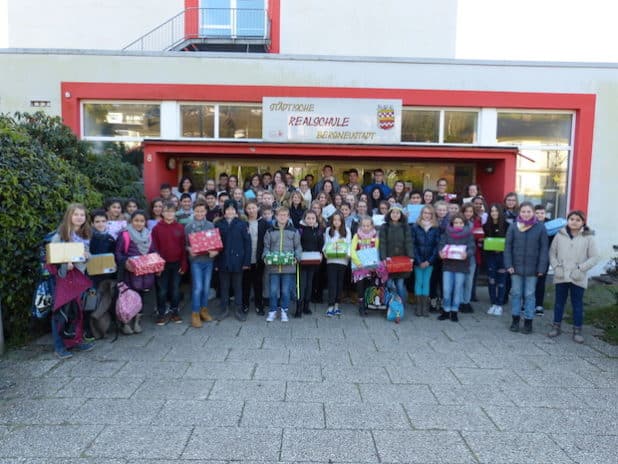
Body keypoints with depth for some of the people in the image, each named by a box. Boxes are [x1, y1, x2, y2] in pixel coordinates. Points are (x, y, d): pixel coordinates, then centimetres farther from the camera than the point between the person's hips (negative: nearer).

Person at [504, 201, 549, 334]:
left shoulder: (540, 228, -3)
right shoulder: (513, 227, 0)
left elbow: (543, 249, -2)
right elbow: (508, 246, 1)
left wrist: (541, 267, -7)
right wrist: (508, 264, -6)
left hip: (532, 268, -1)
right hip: (516, 267, 1)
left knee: (529, 295, 7)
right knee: (516, 293, 10)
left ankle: (528, 321, 19)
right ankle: (515, 319, 22)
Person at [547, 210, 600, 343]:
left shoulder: (588, 237, -4)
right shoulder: (560, 235, 1)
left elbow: (594, 257, -3)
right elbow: (552, 252, 6)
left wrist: (580, 268, -13)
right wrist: (556, 267, -6)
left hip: (578, 278, -2)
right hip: (561, 276, 2)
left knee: (577, 304, 8)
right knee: (559, 302, 13)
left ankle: (577, 330, 20)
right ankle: (556, 326, 26)